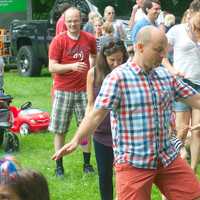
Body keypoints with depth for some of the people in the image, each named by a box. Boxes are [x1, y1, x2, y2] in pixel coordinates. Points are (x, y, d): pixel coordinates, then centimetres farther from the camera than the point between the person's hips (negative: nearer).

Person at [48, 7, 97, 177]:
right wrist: (72, 66, -24)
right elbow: (52, 67, -12)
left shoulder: (89, 39, 2)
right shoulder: (58, 41, -9)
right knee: (60, 130, 2)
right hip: (63, 91, -3)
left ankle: (87, 163, 19)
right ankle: (59, 166, 11)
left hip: (84, 90, 3)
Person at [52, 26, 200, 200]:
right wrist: (76, 141, -26)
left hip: (168, 157, 6)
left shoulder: (166, 76, 8)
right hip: (133, 162, -6)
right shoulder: (118, 77, -10)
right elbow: (97, 114, -15)